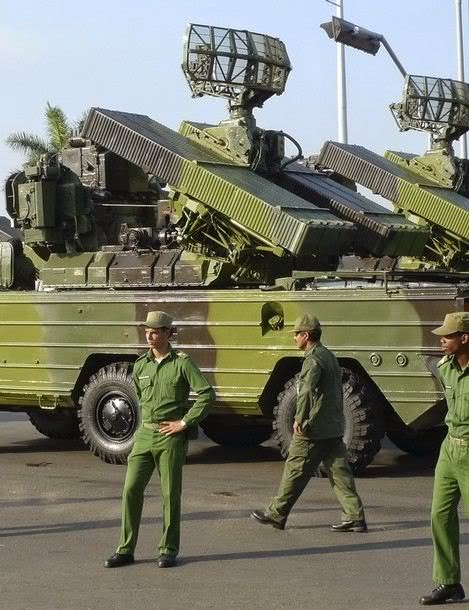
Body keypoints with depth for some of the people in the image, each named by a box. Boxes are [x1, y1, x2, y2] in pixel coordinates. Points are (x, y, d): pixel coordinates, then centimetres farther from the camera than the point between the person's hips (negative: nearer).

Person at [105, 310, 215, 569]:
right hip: (144, 435, 5)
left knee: (170, 494, 2)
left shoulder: (182, 363, -7)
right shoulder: (141, 364, 8)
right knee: (131, 489, 0)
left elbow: (207, 394, -12)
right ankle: (125, 550, 6)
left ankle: (169, 550, 13)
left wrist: (184, 422, -13)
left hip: (171, 437, -5)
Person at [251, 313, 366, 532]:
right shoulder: (330, 356, 17)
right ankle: (355, 516, 0)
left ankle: (276, 514, 11)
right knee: (339, 471, 5)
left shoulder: (313, 360, -14)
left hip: (313, 428, -9)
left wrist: (300, 420, -21)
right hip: (334, 428, 9)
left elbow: (307, 391, -26)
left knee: (295, 470, 1)